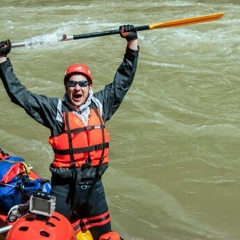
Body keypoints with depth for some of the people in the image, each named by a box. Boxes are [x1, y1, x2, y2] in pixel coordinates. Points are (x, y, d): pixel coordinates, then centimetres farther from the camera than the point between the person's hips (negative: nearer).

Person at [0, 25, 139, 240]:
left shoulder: (100, 105, 3)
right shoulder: (55, 109, -3)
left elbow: (123, 80, 8)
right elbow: (19, 94, -2)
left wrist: (133, 43, 5)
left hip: (93, 185, 3)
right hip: (64, 186, -2)